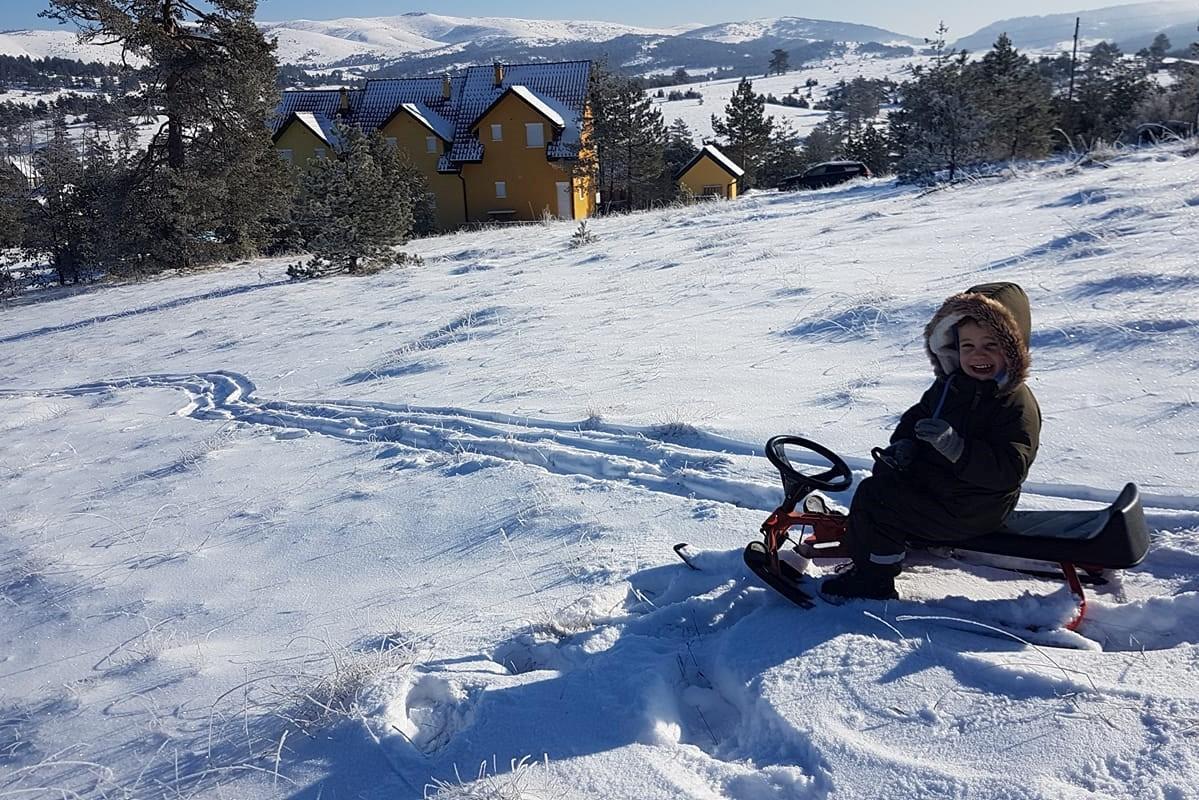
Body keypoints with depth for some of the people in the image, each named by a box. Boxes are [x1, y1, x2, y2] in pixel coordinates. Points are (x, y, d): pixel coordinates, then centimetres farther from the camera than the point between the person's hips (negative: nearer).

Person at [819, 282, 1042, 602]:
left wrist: (955, 446, -41)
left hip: (968, 511, -9)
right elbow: (918, 414, 15)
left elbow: (1009, 470, -30)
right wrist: (904, 444, -7)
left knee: (874, 498, -15)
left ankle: (872, 578, 2)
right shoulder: (950, 384, 3)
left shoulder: (1018, 404, -22)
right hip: (932, 478, 9)